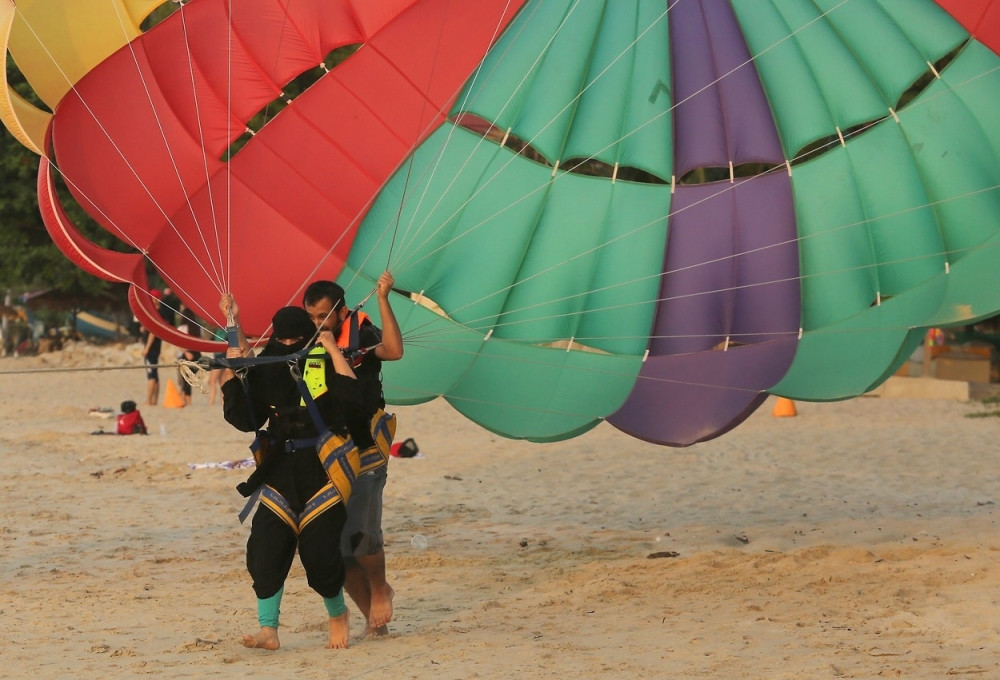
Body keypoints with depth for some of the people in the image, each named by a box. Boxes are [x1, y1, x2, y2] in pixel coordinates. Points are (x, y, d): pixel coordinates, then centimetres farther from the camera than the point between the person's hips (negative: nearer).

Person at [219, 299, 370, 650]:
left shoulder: (326, 365, -3)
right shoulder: (266, 370, 9)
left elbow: (352, 398, -22)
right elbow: (245, 419, 5)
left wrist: (333, 350, -20)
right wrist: (230, 376, -2)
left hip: (321, 472, -4)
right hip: (280, 473, 4)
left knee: (319, 551, -6)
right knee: (265, 548, -7)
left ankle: (338, 615, 21)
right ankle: (268, 630, -4)